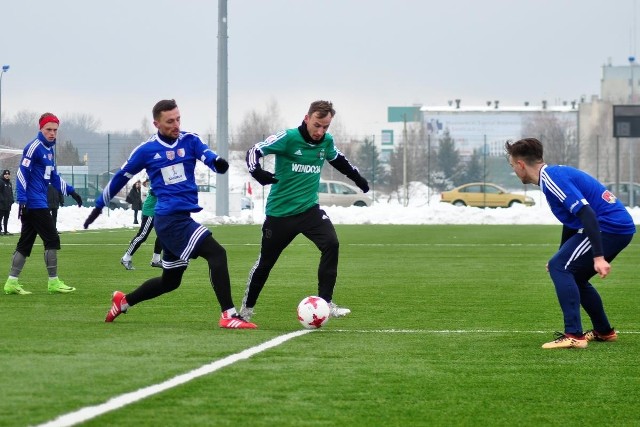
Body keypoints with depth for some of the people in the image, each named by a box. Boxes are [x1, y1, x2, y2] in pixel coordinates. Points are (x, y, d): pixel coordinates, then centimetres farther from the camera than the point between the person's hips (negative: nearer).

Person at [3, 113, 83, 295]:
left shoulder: (49, 149, 16)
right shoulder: (34, 147, -11)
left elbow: (53, 177, 25)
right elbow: (22, 173, -16)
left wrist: (71, 191, 20)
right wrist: (22, 200, -21)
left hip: (39, 204, 9)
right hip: (34, 203, -9)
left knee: (25, 243, 8)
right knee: (52, 240, -6)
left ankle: (12, 282, 9)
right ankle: (53, 282, -1)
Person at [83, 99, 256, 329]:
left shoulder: (190, 140, 6)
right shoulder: (147, 150, -2)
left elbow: (207, 156, -13)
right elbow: (120, 177, 11)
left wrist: (217, 162, -38)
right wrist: (99, 205, 20)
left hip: (182, 219, 6)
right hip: (170, 218, -6)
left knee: (170, 280, 17)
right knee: (216, 253, -20)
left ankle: (124, 301, 35)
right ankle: (228, 315, -24)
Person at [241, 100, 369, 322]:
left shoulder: (326, 142, 1)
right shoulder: (288, 138, -16)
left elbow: (338, 159, 24)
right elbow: (254, 151, -17)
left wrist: (357, 178, 30)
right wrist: (258, 173, -34)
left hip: (309, 209, 4)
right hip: (280, 212, -4)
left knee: (331, 244, -21)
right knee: (265, 262, 7)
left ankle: (325, 303, -16)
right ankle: (246, 308, 28)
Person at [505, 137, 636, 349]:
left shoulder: (552, 178, -14)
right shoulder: (554, 174, 18)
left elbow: (586, 213, -24)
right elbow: (572, 220, 31)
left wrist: (598, 256, -29)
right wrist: (562, 255, 40)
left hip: (609, 227, -10)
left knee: (559, 268, -11)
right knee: (573, 276, 22)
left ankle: (574, 335, -17)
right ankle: (603, 331, 32)